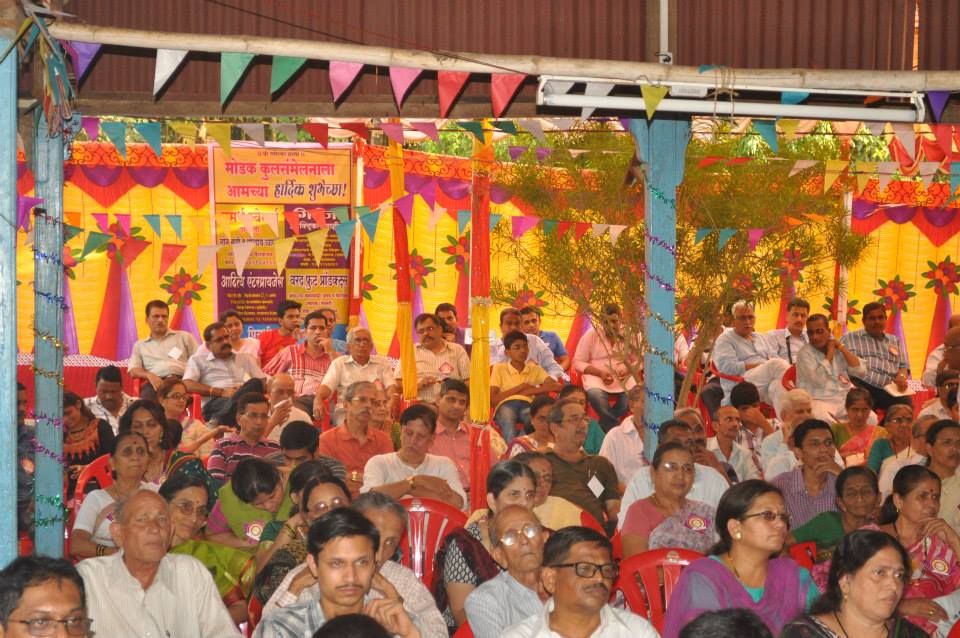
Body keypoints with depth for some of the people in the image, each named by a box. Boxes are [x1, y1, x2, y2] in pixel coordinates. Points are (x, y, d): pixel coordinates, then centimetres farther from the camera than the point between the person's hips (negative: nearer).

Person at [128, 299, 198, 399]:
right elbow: (133, 371, 15)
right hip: (156, 382, 0)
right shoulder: (140, 345, 29)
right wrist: (149, 375, -9)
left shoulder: (184, 337, 26)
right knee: (148, 394, -39)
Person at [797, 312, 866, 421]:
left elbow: (861, 371, 6)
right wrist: (830, 352, -5)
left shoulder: (838, 350, 15)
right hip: (820, 401, -5)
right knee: (822, 420, -39)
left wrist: (841, 347, 3)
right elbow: (819, 380, -16)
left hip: (846, 399, 5)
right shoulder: (805, 353, -1)